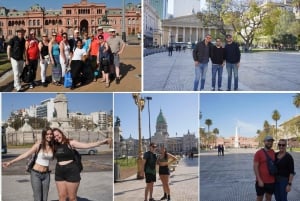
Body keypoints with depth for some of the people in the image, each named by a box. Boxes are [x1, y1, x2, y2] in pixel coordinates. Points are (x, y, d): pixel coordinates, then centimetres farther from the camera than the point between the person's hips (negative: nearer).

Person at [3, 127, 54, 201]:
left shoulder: (52, 146, 1)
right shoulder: (39, 144, -11)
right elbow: (26, 154, -12)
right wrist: (11, 162, -15)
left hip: (46, 175, 4)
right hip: (36, 174, -4)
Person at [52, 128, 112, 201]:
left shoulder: (70, 143, -6)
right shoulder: (55, 147, 8)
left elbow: (87, 145, -12)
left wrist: (102, 142, -20)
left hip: (71, 171, -4)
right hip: (59, 173, 4)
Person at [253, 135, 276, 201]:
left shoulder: (273, 152, 5)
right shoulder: (258, 153, -10)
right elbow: (255, 167, -12)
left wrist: (276, 177, 12)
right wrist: (259, 180, -17)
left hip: (271, 181, 5)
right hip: (261, 181, -5)